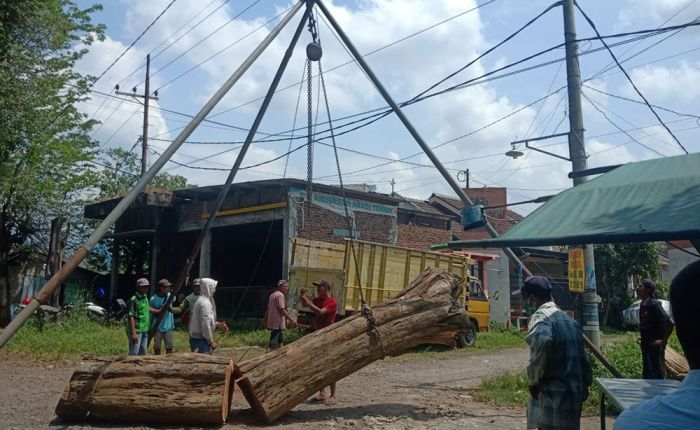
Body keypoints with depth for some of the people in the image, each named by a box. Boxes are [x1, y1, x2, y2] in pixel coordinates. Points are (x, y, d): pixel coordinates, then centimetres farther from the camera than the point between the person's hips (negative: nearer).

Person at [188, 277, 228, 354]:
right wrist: (211, 341, -14)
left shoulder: (201, 300, 12)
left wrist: (217, 324, 10)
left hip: (196, 338, 10)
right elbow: (205, 325, -22)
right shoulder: (205, 303, -18)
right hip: (200, 340, -10)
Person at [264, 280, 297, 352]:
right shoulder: (280, 295, -15)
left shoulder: (273, 294, 16)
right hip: (277, 323, -11)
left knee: (281, 340, 22)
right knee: (272, 344, -10)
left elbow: (268, 309, 19)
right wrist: (291, 319, -15)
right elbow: (282, 310, -20)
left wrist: (266, 320, 22)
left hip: (272, 321, 11)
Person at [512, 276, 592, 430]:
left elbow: (542, 342, -34)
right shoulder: (567, 319, 16)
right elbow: (582, 358, 20)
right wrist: (584, 386, 27)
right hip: (573, 393, 9)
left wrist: (534, 381, -21)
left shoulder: (541, 316, -13)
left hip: (553, 397, -9)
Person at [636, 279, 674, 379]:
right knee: (647, 375, 14)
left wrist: (663, 341, -16)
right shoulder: (643, 305, 8)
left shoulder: (654, 304, -17)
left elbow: (670, 323, -22)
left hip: (655, 347, -9)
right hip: (646, 346, 9)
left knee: (657, 376, -3)